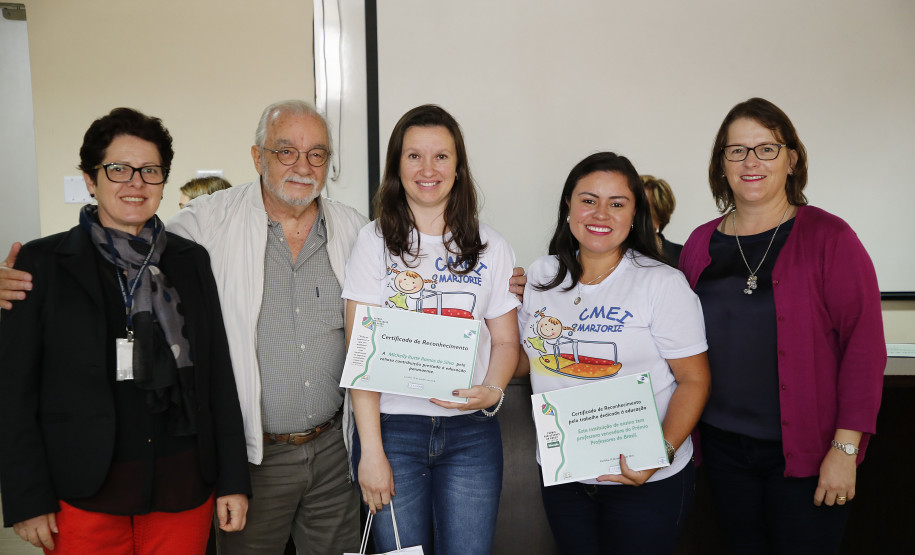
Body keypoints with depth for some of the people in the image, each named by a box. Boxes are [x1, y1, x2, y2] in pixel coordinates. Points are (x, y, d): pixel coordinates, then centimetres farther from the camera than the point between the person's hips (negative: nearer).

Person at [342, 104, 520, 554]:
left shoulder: (491, 248, 5)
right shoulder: (375, 241, -1)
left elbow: (505, 341, 8)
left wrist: (492, 392, -13)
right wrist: (370, 449, -9)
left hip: (471, 432, 2)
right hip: (393, 426, -1)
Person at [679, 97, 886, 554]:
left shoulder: (829, 238, -8)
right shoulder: (701, 243, 4)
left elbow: (864, 345, -11)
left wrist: (846, 447, -15)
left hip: (805, 452, -4)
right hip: (723, 445, 4)